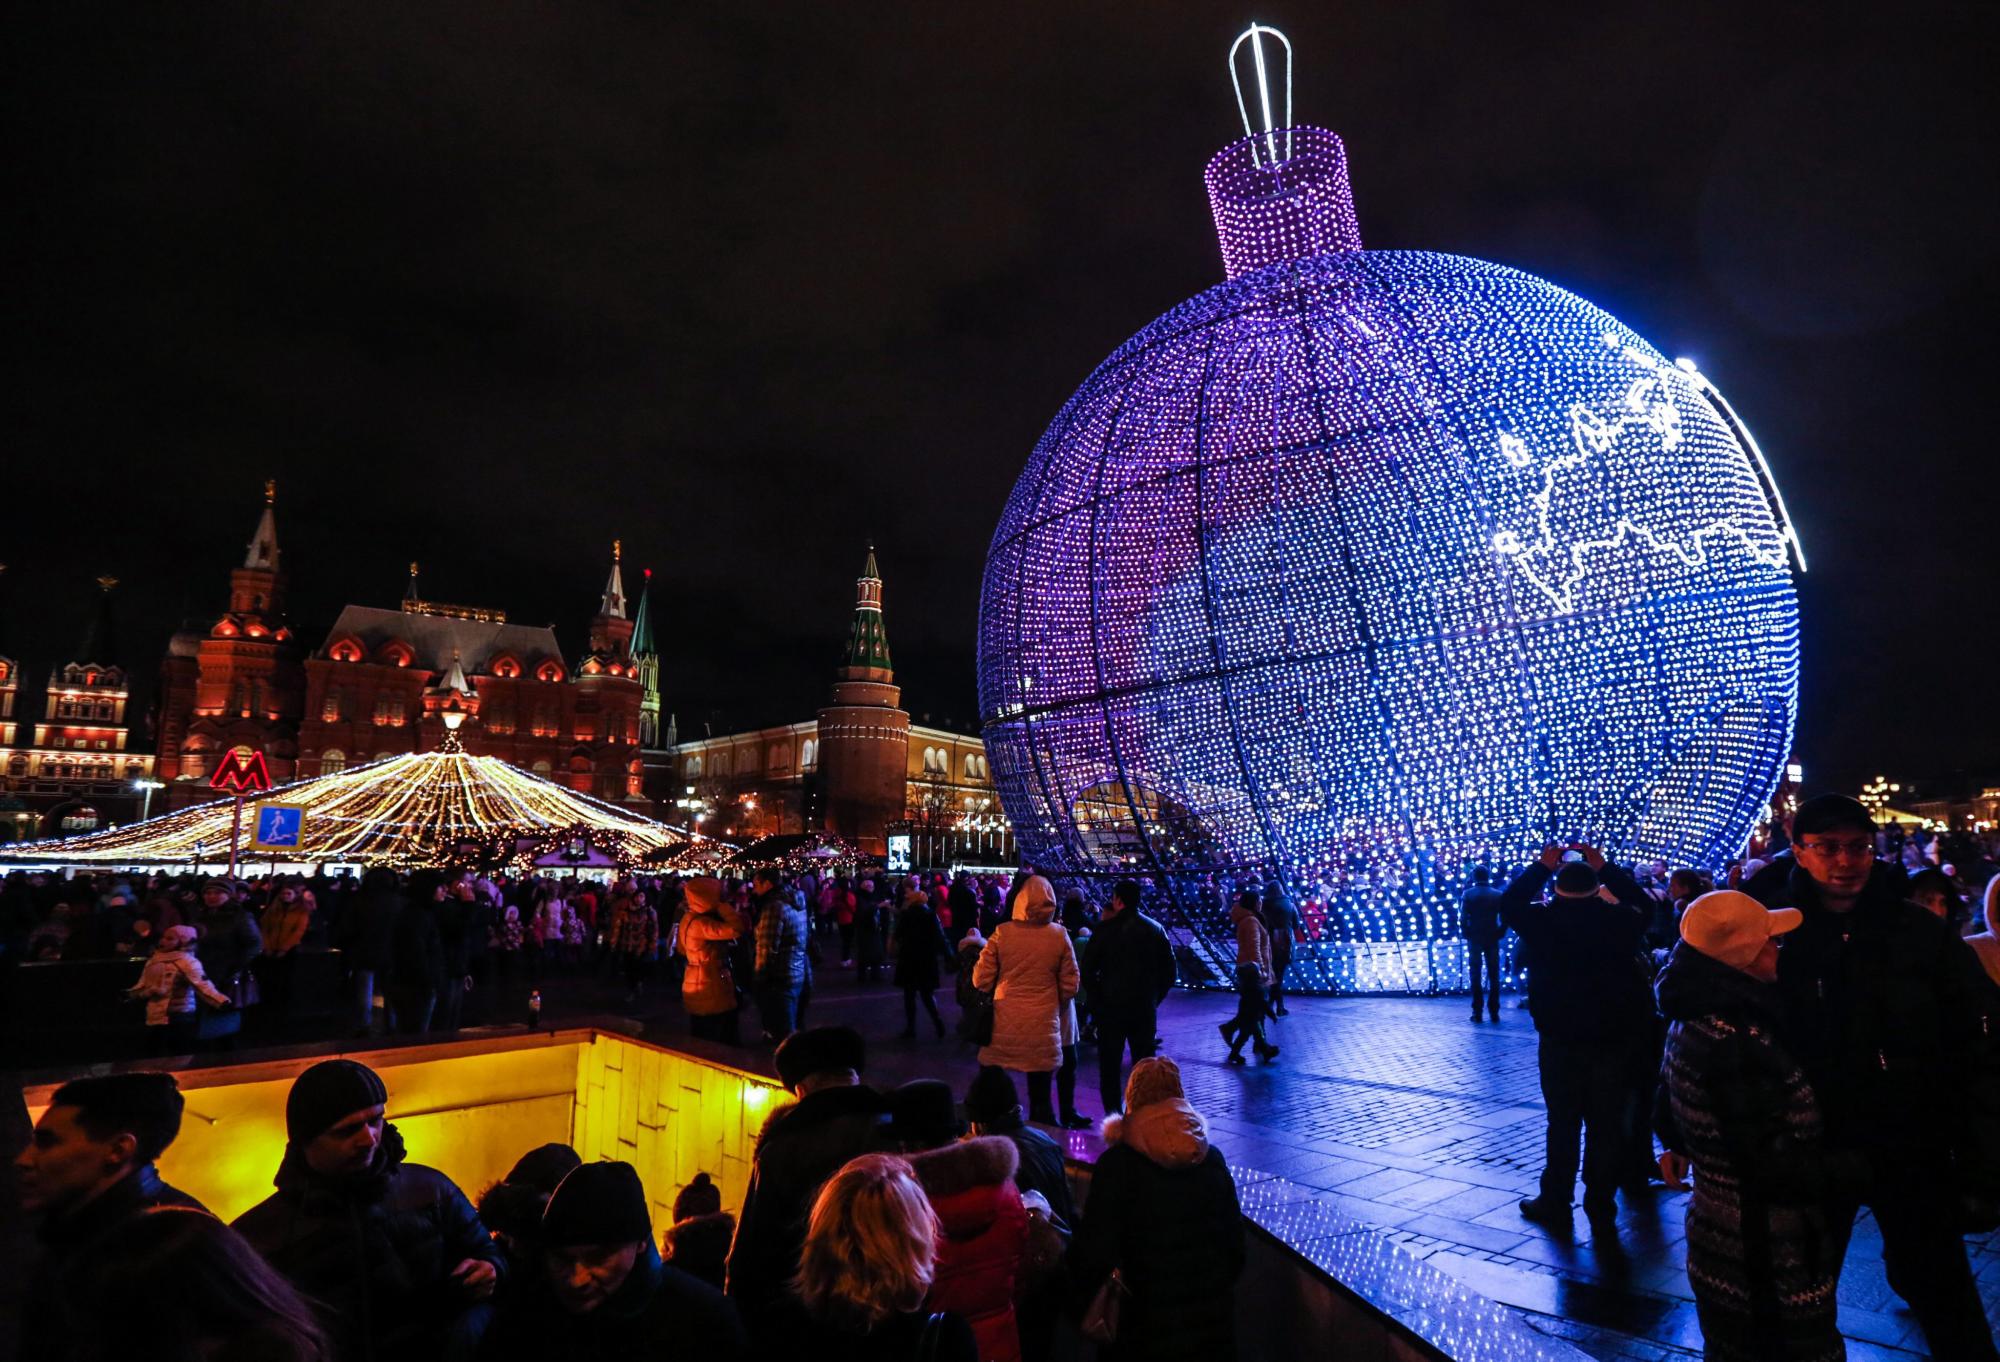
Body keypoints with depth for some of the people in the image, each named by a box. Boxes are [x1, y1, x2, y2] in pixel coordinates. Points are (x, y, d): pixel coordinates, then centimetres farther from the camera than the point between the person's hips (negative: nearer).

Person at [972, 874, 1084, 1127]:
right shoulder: (1059, 935, -6)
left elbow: (980, 980, -5)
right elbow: (1070, 985, -1)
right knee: (1040, 1097, 11)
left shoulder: (1002, 932, -9)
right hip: (1043, 1025, 1)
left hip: (1004, 1026, 0)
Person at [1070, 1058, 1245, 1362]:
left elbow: (1095, 1249, -17)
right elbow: (1236, 1242, 2)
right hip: (1212, 1318, 4)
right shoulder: (1212, 1158, -5)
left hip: (1145, 1318, -3)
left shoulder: (1117, 1164, -18)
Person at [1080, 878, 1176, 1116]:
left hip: (1111, 1006, -3)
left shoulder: (1105, 929, -9)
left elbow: (1088, 970, -8)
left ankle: (1112, 1112, 8)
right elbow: (1168, 971, 4)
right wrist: (1154, 997, 11)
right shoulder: (1156, 929, 1)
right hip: (1145, 1007, 3)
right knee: (1145, 1062, 13)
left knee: (1110, 1063, 8)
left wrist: (1097, 998, 4)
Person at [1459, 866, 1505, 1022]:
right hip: (1492, 939, 1)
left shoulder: (1468, 894, -6)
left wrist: (1466, 934, 1)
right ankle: (1494, 1012, 7)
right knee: (1494, 976, 8)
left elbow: (1463, 918, -11)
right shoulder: (1498, 895, -1)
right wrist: (1500, 933, 5)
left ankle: (1477, 1012, 3)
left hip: (1474, 939, -1)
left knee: (1476, 976, 4)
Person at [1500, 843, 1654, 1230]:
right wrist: (1604, 867, 19)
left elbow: (1509, 903, 8)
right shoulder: (1619, 921, -4)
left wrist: (1541, 866, 12)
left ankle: (1556, 1202, 20)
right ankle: (1601, 1210, 18)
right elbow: (1641, 904, 17)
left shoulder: (1545, 920, -9)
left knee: (1563, 1124, 10)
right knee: (1608, 1127, 10)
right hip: (1613, 1039, 2)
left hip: (1560, 1041, -1)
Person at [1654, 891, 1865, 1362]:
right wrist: (1856, 1167, -11)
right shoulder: (1738, 1042, -28)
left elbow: (1670, 1115, 16)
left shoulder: (1693, 1020, 4)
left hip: (1718, 1232, 9)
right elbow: (1774, 1165, -24)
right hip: (1768, 1260, -9)